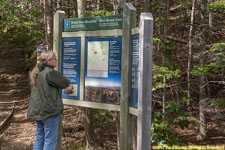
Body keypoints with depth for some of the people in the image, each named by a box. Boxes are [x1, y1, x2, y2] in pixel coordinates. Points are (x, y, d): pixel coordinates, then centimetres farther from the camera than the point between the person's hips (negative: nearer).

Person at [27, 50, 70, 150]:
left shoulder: (36, 72, 12)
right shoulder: (50, 72, -17)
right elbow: (65, 83, -10)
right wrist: (59, 77, 7)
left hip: (36, 110, 9)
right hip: (48, 111, -9)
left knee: (39, 139, 17)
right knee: (50, 140, -1)